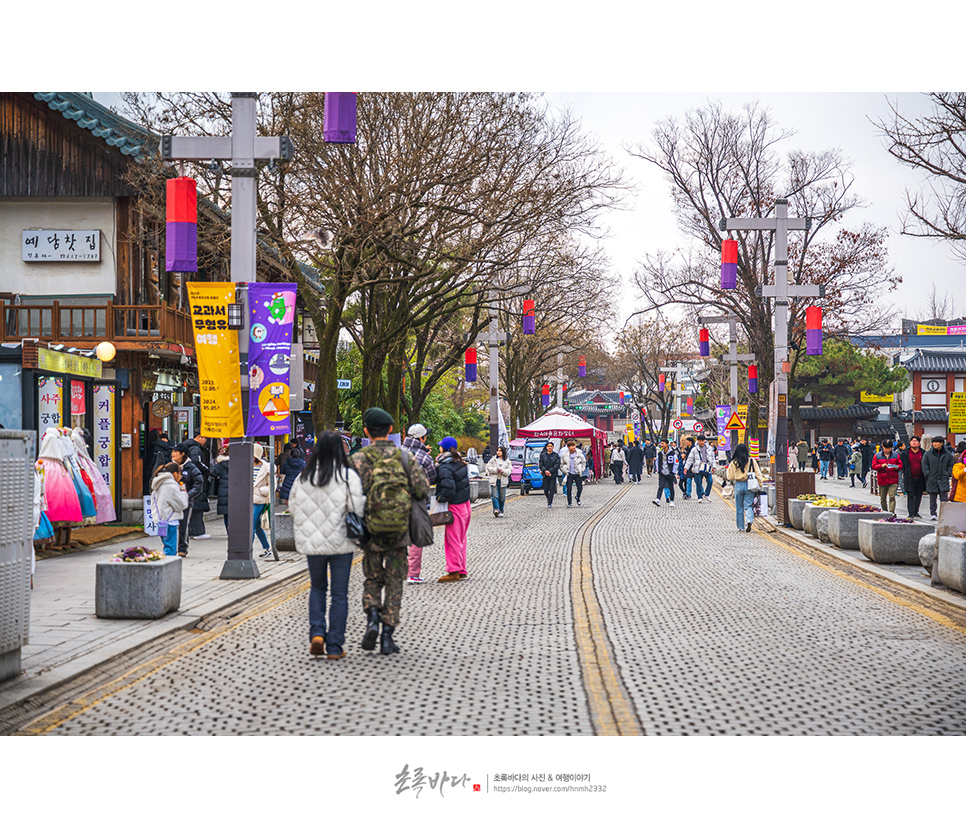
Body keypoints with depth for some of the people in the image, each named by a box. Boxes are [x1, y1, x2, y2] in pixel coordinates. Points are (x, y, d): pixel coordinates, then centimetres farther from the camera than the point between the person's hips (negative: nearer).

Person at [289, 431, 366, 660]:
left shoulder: (303, 477, 1)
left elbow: (293, 508, 9)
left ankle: (317, 633, 3)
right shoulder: (349, 476, -11)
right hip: (340, 542, -3)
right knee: (339, 594, 6)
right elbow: (357, 510, -15)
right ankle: (334, 647, 6)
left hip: (312, 543, 3)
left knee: (317, 588, 21)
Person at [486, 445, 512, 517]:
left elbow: (510, 469, 3)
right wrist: (496, 470, -13)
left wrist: (503, 471, -15)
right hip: (494, 480, -1)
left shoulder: (507, 461, 8)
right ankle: (496, 509, -19)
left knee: (502, 497, 4)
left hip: (503, 481, 1)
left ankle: (501, 511, 14)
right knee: (494, 496, -14)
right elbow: (488, 467, 1)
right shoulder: (493, 459, 6)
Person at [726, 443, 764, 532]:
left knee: (739, 507, 10)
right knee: (748, 506, 4)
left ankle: (741, 527, 14)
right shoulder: (752, 461, -2)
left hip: (738, 485, 0)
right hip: (749, 485, 0)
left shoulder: (733, 463, -4)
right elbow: (757, 474, -2)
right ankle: (749, 520, -23)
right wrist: (760, 484, 3)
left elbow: (730, 477, 0)